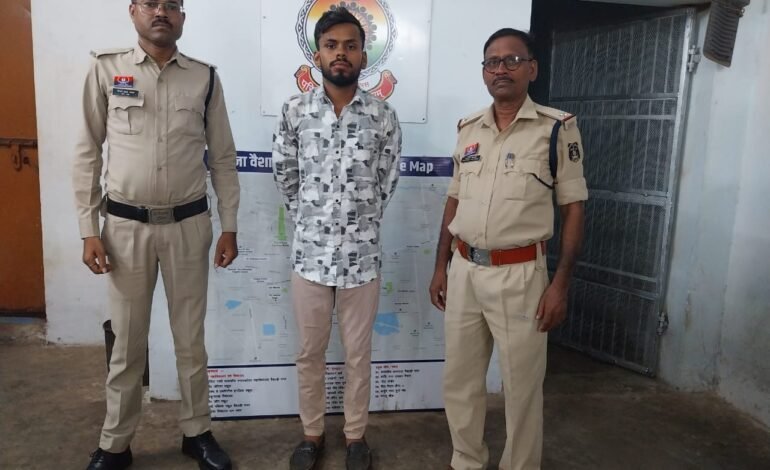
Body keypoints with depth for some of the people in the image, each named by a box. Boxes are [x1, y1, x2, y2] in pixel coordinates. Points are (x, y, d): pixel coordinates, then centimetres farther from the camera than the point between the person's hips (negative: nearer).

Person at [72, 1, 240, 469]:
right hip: (126, 225, 0)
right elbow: (88, 152, 1)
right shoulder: (106, 70, -1)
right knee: (128, 342, 11)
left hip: (189, 225, 1)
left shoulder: (205, 77, 1)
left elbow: (223, 157, 4)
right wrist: (89, 229, -3)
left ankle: (197, 432, 31)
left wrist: (229, 227, 2)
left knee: (191, 339, 12)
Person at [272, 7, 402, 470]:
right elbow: (285, 175, 10)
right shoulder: (295, 111, -1)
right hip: (310, 253, 1)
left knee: (358, 354, 12)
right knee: (310, 353, 14)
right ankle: (312, 433, 34)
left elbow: (388, 180, 8)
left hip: (362, 255, 0)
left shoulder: (383, 116, -2)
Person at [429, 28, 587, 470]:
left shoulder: (558, 127, -6)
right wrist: (441, 267, 12)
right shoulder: (468, 129, 8)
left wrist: (561, 284, -12)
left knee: (522, 386, 8)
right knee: (460, 380, 15)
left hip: (520, 274, -4)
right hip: (465, 271, 5)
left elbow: (574, 208, -6)